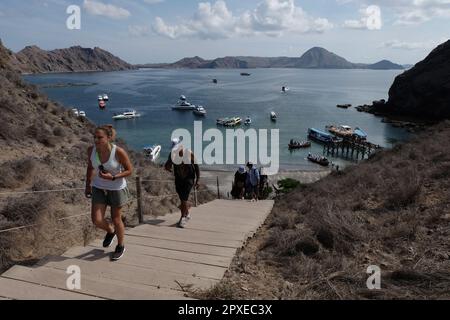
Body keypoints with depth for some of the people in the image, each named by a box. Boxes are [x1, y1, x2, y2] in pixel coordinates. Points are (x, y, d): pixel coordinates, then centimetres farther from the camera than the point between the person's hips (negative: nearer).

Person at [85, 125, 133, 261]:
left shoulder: (119, 152, -25)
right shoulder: (91, 150, -12)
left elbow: (129, 170, -14)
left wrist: (113, 177, -27)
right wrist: (88, 185, 9)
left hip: (117, 189, -3)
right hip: (99, 188, 3)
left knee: (116, 220, 10)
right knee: (97, 220, -4)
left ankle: (120, 246, 37)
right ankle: (110, 231, 33)